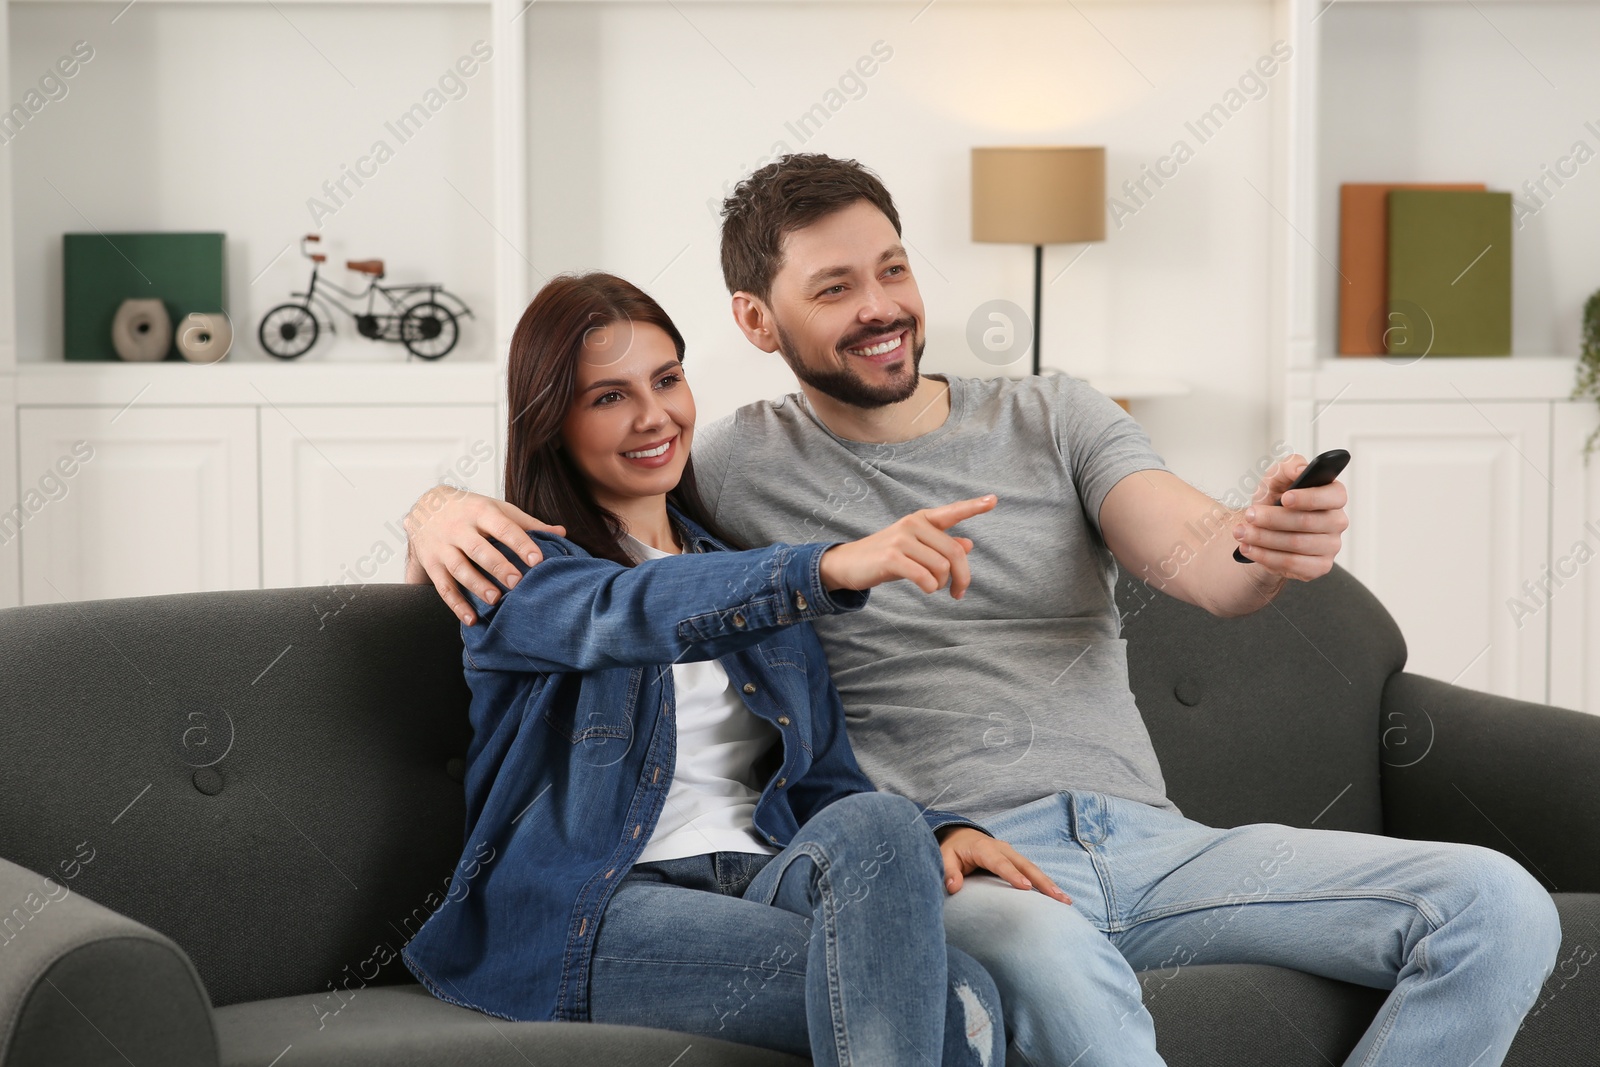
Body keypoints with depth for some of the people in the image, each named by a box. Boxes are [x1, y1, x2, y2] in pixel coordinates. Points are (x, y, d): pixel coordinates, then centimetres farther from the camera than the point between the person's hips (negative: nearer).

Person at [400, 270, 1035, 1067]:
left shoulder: (745, 568, 24)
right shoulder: (518, 570, 5)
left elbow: (825, 778, 19)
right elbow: (635, 610, -20)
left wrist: (942, 830, -4)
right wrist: (829, 568, -38)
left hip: (763, 883, 5)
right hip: (588, 909, -5)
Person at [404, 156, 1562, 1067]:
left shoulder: (1053, 418, 15)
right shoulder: (738, 468, 8)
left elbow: (1199, 561, -1)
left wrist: (1271, 540, -26)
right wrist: (440, 510, -16)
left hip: (1145, 835, 4)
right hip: (954, 866, -4)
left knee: (1498, 908, -15)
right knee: (1050, 956, -43)